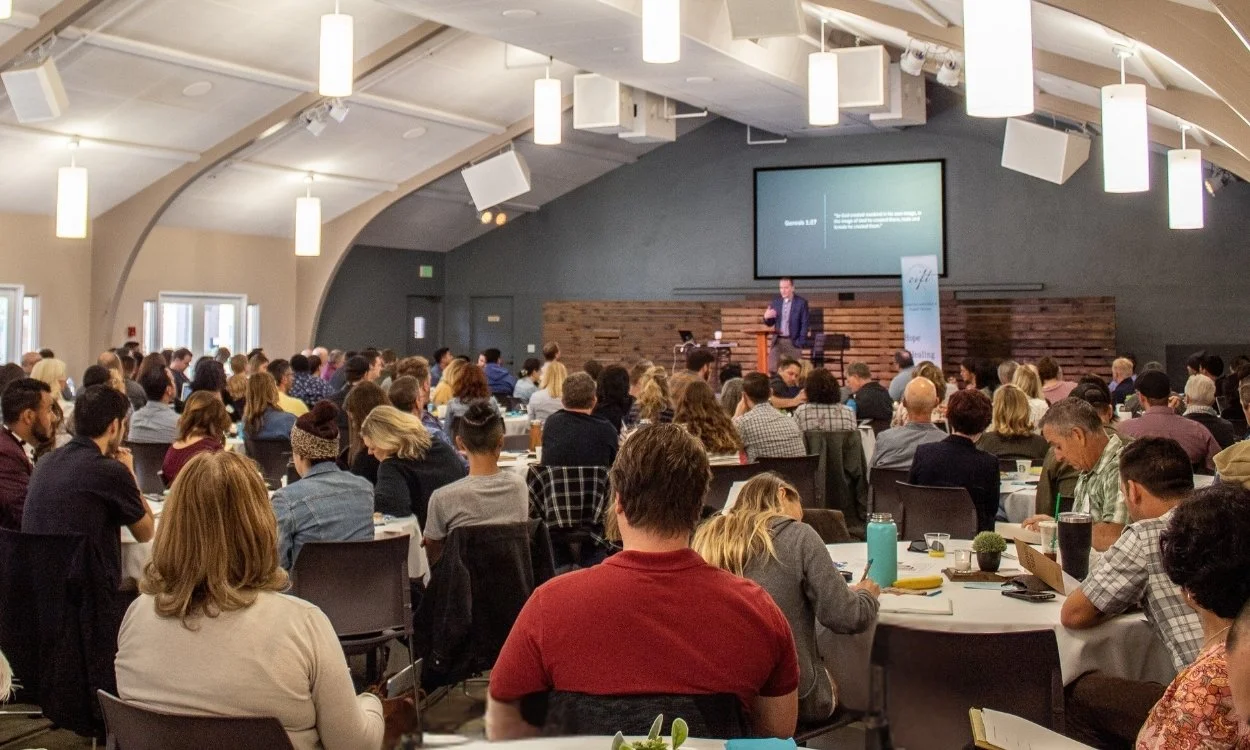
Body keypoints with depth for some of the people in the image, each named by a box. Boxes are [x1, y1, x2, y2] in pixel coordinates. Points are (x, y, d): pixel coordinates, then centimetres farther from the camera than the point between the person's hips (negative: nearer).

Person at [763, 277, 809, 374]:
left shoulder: (801, 303, -3)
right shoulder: (775, 302, 9)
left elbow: (804, 324, -4)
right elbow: (770, 323, 12)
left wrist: (801, 343, -11)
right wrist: (766, 317, -11)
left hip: (793, 342, -4)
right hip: (777, 341, 4)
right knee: (772, 369, -2)